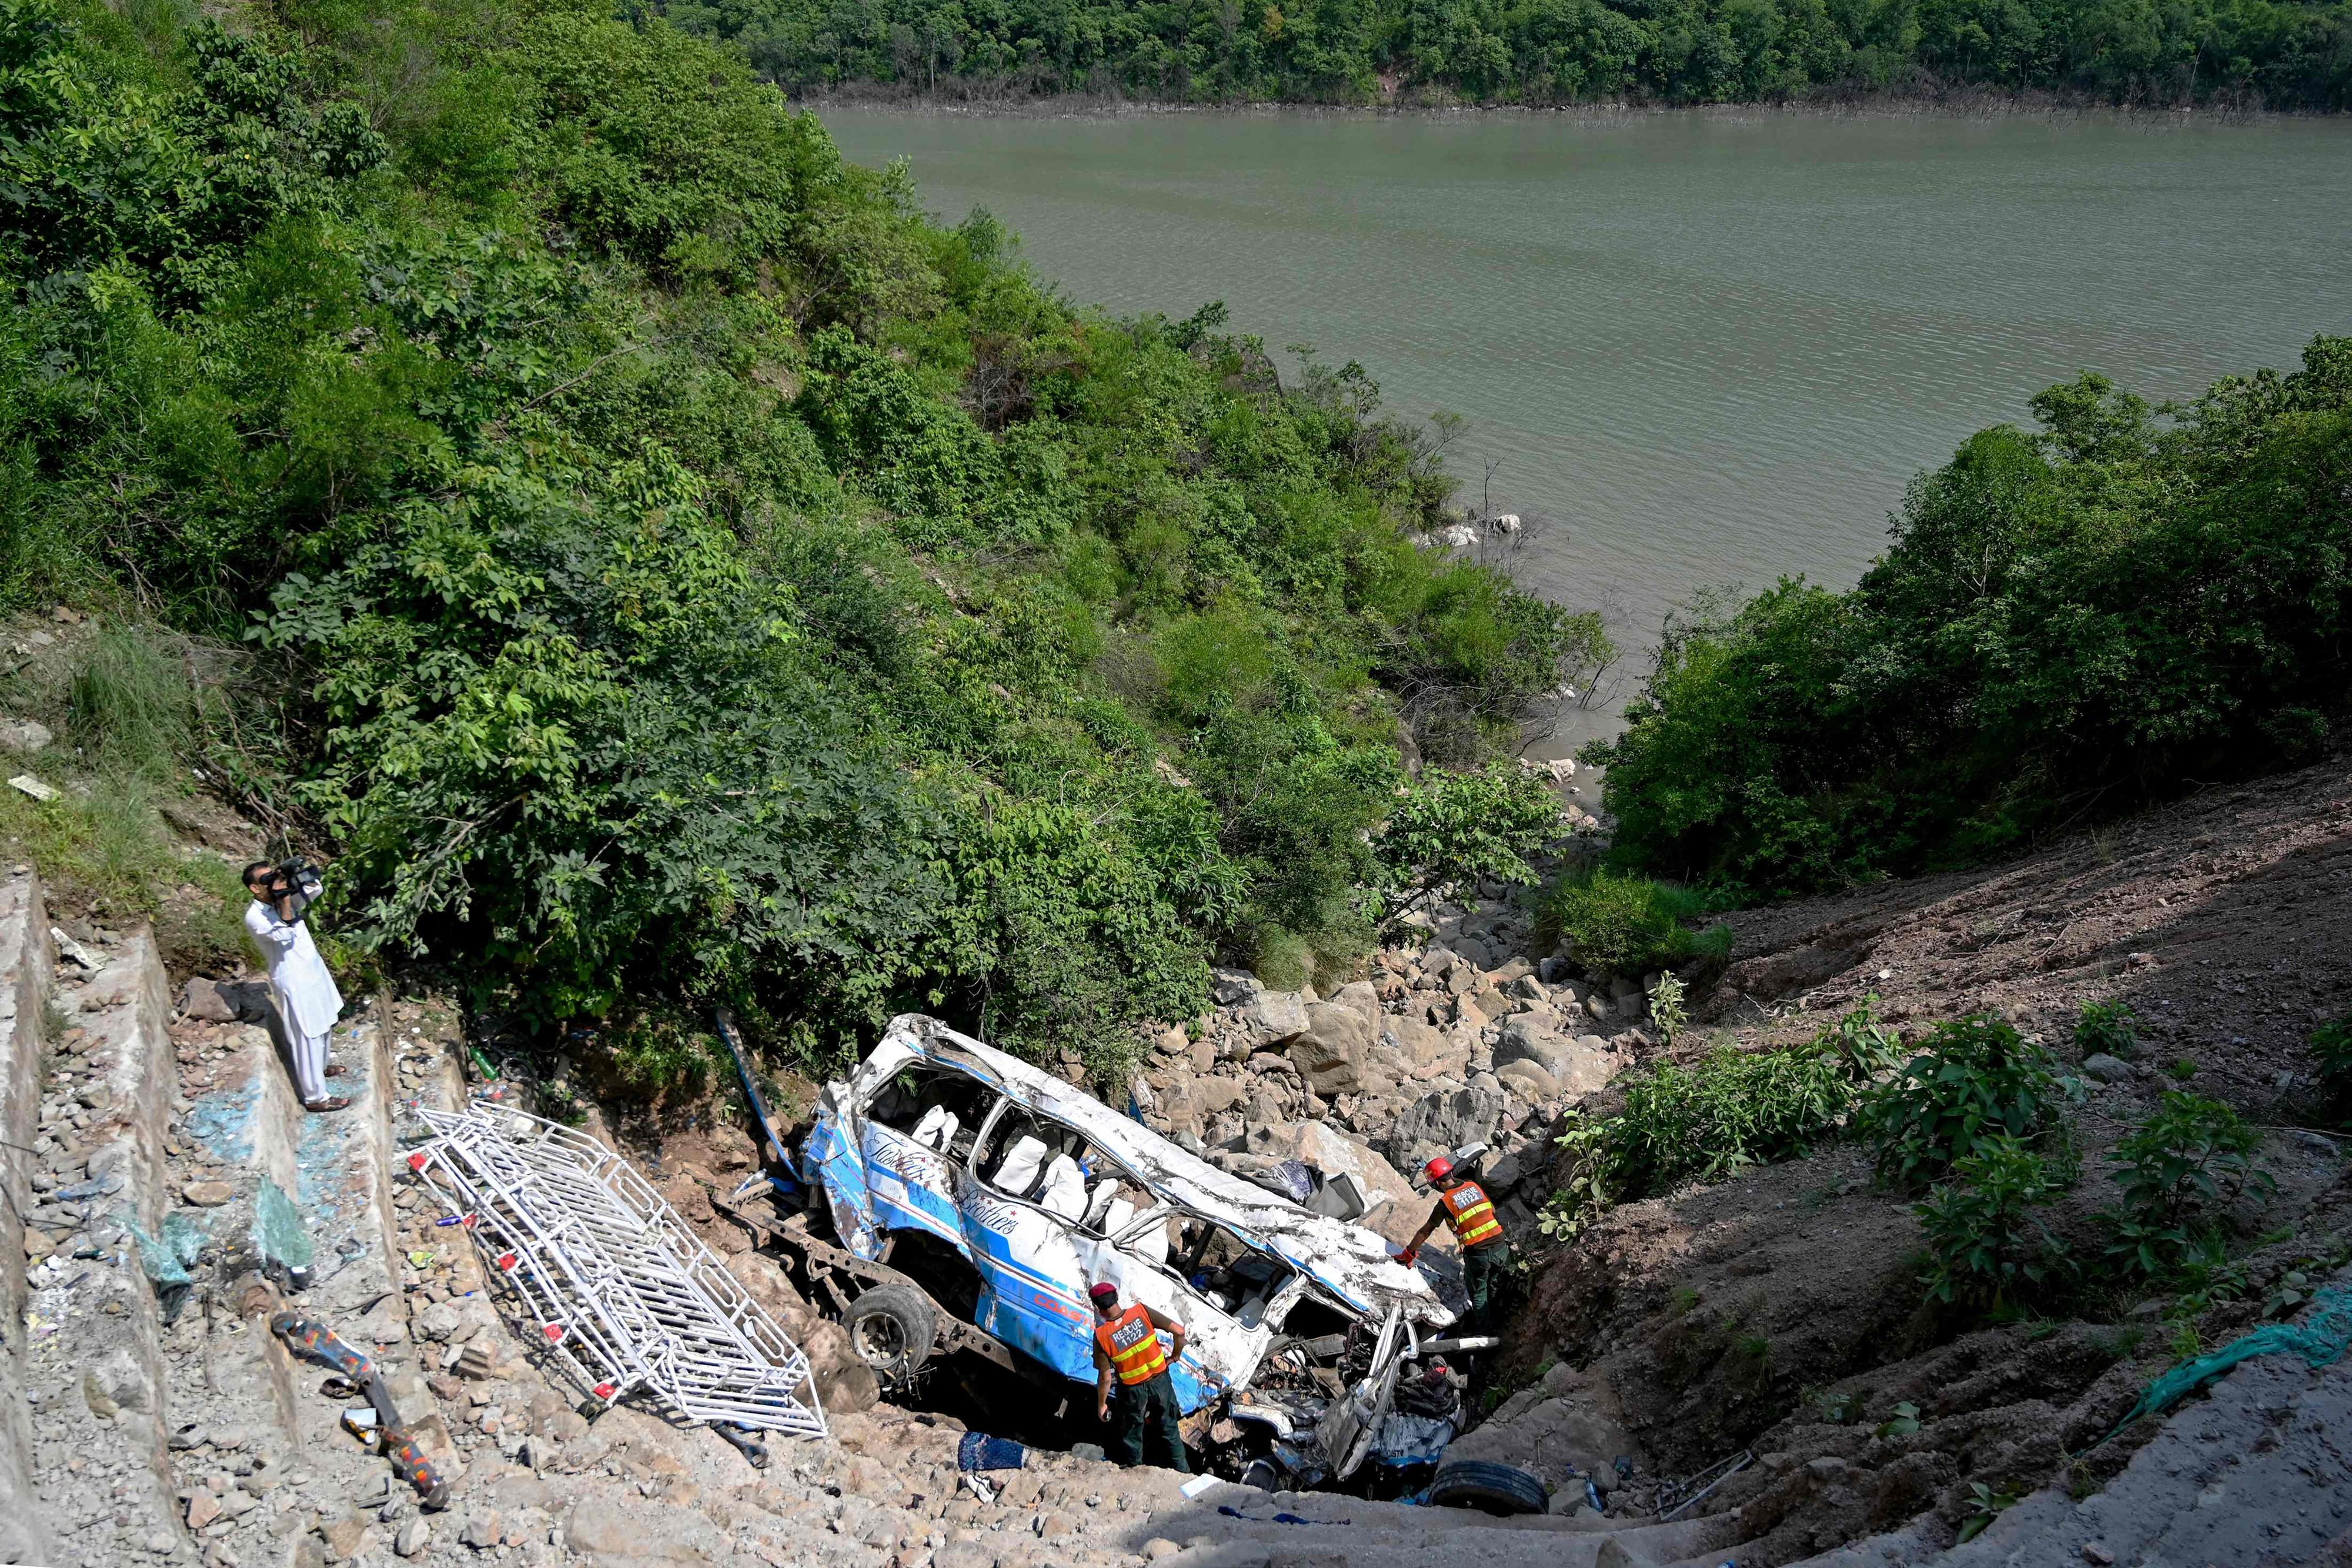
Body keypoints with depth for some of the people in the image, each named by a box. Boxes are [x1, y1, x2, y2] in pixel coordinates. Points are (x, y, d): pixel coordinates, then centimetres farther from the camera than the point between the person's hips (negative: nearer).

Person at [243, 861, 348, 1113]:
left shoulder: (279, 900, -1)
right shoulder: (255, 917, -23)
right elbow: (285, 935, -34)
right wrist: (284, 900, -38)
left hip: (313, 969, 8)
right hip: (294, 981, -8)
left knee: (322, 1026, 27)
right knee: (307, 1038, 1)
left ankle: (320, 1067, 51)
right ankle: (315, 1097, 12)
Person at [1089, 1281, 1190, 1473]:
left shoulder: (1102, 1336, -22)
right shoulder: (1141, 1312, -18)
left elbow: (1105, 1378, -16)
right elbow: (1179, 1330, -18)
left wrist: (1101, 1405, 1)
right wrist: (1176, 1355, 2)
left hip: (1133, 1390, -2)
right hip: (1160, 1380, 2)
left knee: (1132, 1435, 24)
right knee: (1169, 1428, 24)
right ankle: (1182, 1471, 38)